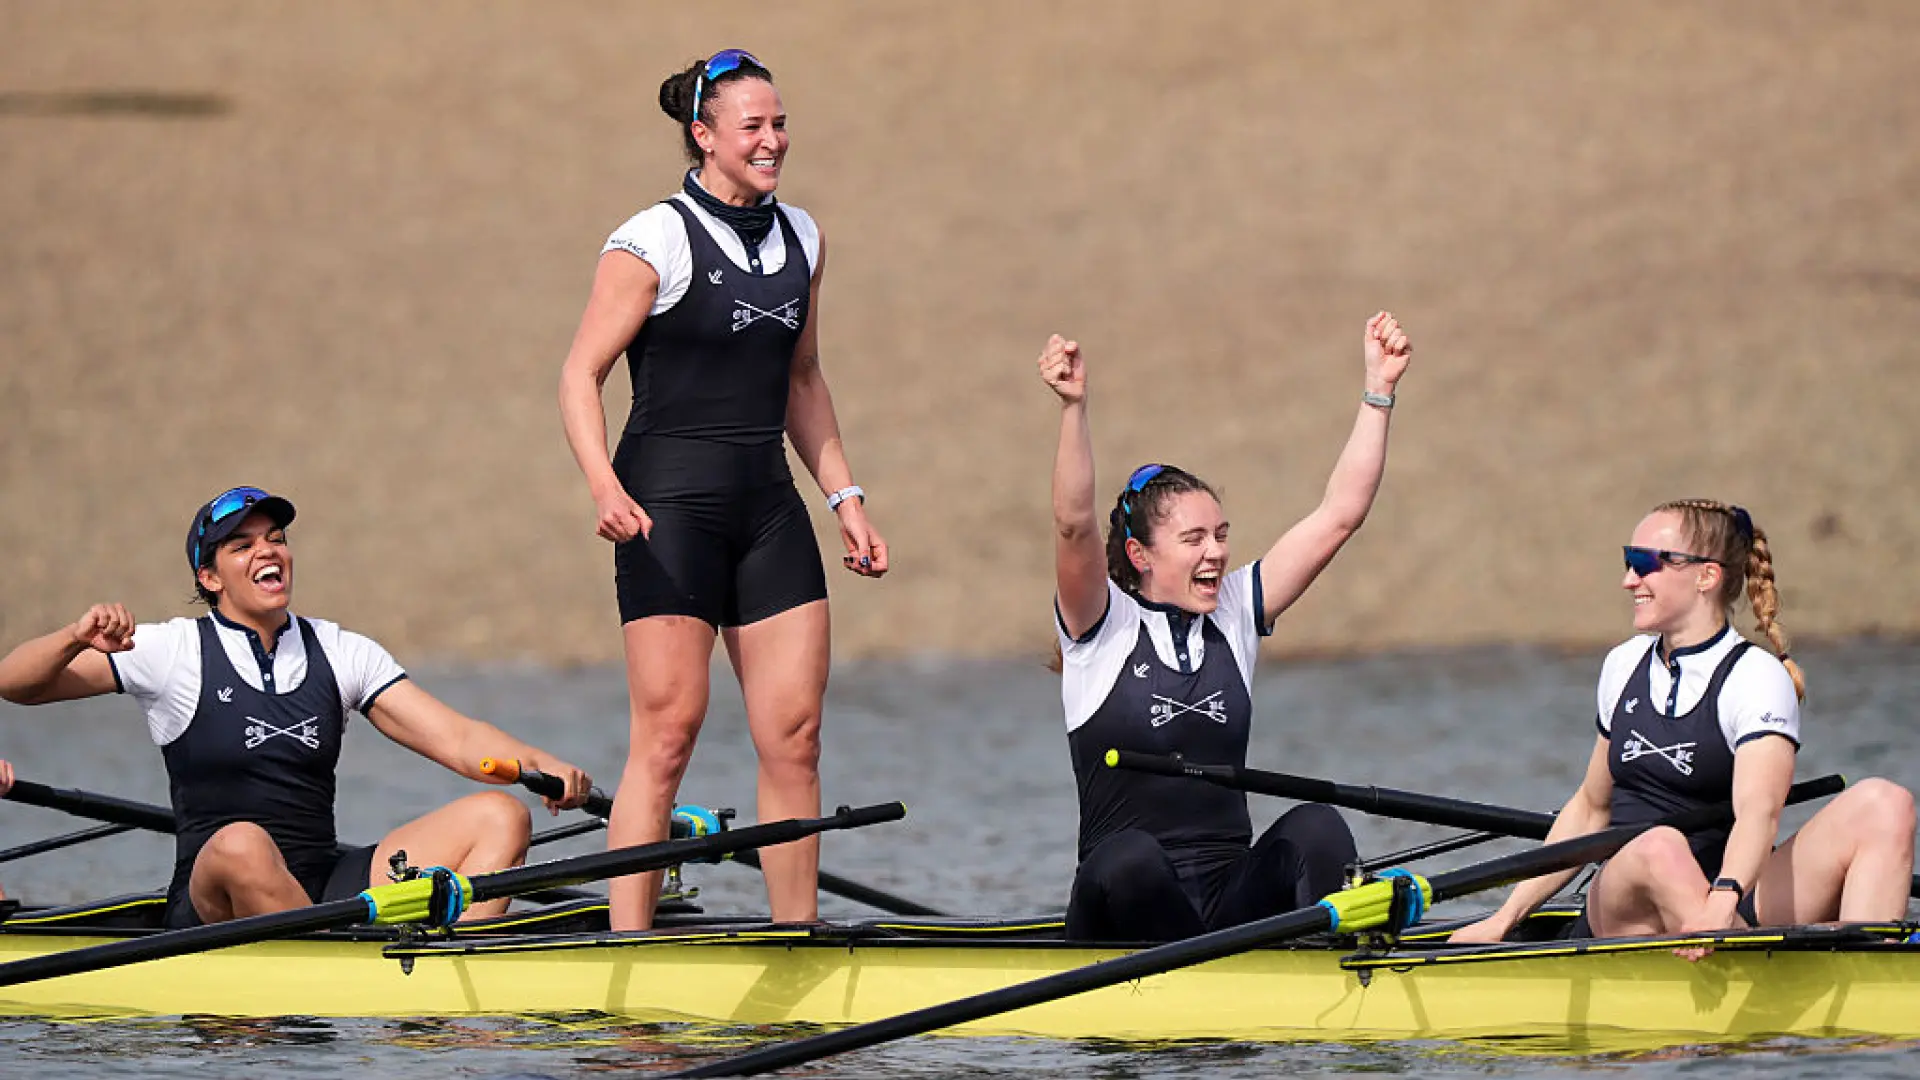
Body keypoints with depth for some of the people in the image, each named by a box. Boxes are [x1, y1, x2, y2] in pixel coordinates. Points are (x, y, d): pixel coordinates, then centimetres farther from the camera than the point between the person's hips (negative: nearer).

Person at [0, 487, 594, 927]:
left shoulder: (341, 653, 13)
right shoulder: (176, 652, 3)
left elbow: (456, 738, 5)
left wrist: (540, 764, -15)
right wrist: (76, 639, -23)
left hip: (326, 888, 5)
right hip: (211, 904, -5)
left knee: (499, 817, -11)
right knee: (241, 845, -39)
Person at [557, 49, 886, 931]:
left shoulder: (800, 238, 12)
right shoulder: (654, 244, -8)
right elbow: (581, 376, -10)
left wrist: (845, 496, 16)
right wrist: (604, 486, -25)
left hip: (768, 504, 6)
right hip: (670, 503, -6)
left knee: (794, 733, 1)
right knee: (667, 730, -9)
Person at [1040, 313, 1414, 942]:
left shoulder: (1234, 613, 11)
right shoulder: (1105, 625, 0)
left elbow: (1340, 515, 8)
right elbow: (1074, 526, -19)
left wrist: (1379, 390, 1)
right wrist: (1074, 408, -33)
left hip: (1230, 902, 4)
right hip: (1126, 910, -4)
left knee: (1316, 826, -25)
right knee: (1130, 858, -37)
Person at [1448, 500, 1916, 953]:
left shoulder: (1757, 678, -4)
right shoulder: (1624, 666, 14)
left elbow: (1758, 812, -23)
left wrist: (1723, 902, -43)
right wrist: (1505, 919, 19)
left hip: (1732, 907, -3)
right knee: (1658, 847, -34)